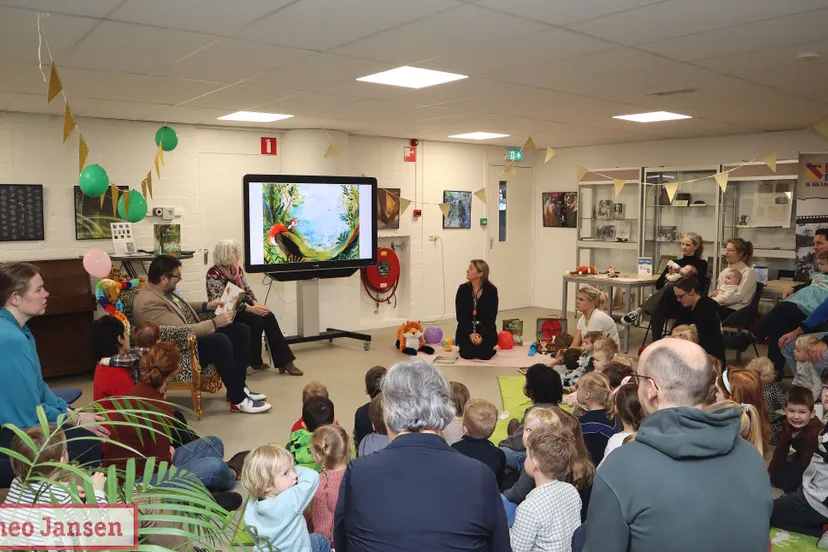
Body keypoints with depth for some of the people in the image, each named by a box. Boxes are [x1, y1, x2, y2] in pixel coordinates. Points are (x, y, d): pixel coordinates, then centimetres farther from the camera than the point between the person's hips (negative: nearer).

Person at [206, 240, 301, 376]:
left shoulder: (237, 269, 8)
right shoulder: (214, 274, -16)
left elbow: (247, 290, 10)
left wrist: (256, 303, -12)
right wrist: (250, 308, -27)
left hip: (240, 307, 7)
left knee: (269, 317, -19)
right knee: (256, 320, -30)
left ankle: (285, 361, -21)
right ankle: (255, 362, -12)